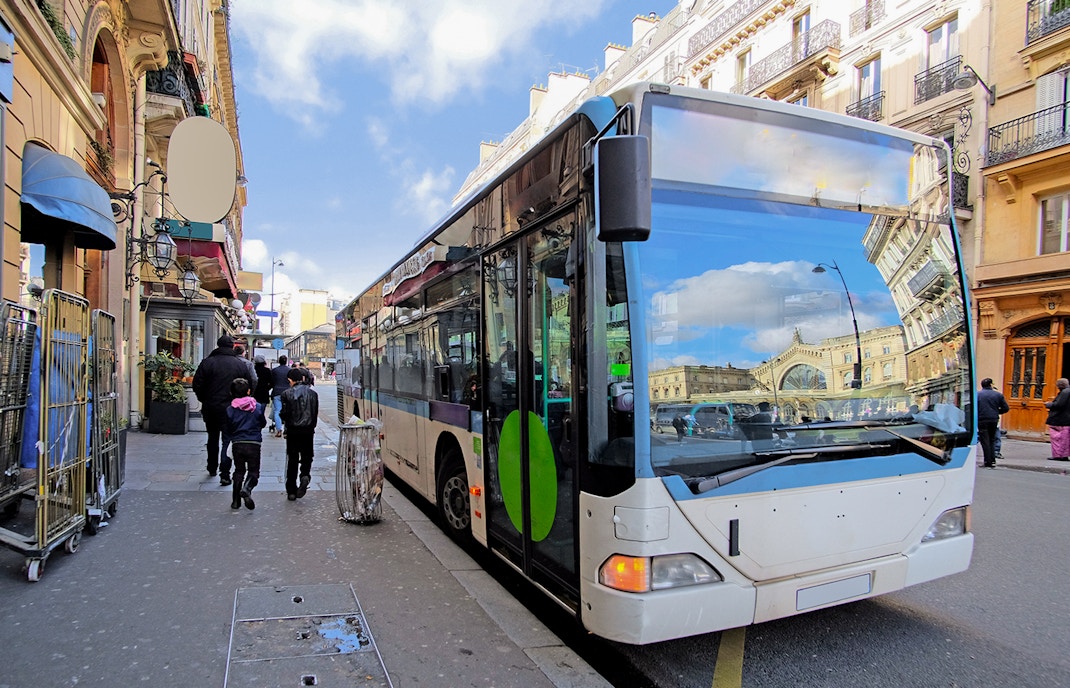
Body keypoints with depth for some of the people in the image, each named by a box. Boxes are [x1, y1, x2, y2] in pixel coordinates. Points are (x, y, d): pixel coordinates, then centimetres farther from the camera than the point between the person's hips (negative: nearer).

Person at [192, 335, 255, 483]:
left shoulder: (208, 362, -5)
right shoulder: (240, 364, -3)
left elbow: (197, 385, -6)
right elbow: (250, 385, 0)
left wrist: (204, 401, 9)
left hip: (211, 408, 1)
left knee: (213, 438, 20)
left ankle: (212, 468, 34)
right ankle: (225, 473, -6)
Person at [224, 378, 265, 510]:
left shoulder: (230, 410, -2)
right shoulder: (257, 407, -4)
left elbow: (228, 429, 4)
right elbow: (263, 423, 7)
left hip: (237, 444, 2)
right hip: (254, 444, -2)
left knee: (239, 471, 15)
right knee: (254, 471, 6)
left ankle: (236, 501, 14)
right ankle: (247, 489, -24)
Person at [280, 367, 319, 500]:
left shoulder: (286, 394, -7)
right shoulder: (312, 393, 1)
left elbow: (284, 414, -8)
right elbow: (316, 413, 2)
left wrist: (287, 423, 13)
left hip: (293, 430, -1)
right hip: (308, 430, 1)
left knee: (292, 460, 8)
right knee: (306, 457, 14)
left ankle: (291, 491, 10)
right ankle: (305, 476, -16)